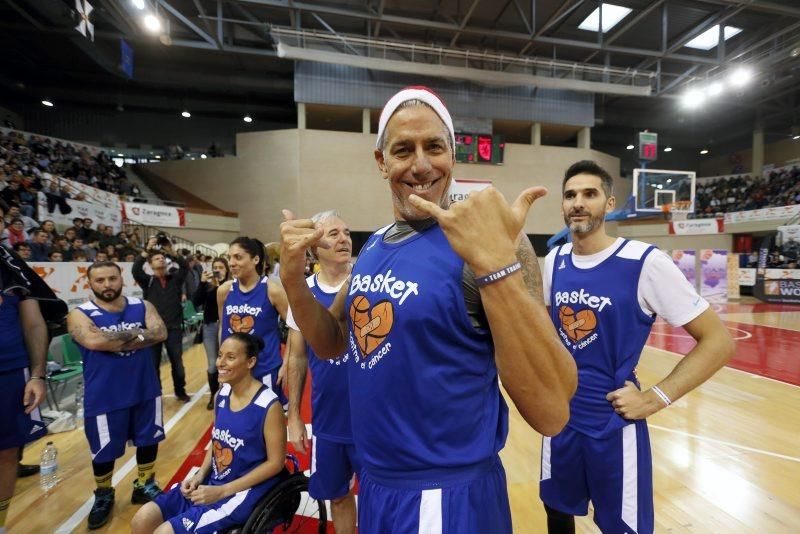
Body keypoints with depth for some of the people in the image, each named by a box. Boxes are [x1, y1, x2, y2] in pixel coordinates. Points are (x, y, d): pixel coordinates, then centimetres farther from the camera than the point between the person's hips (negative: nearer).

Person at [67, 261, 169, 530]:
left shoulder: (142, 306, -2)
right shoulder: (80, 314, -8)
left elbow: (160, 333, -17)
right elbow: (93, 341, -28)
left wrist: (113, 341, -21)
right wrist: (137, 335, -19)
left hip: (145, 389, 3)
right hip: (105, 396, -2)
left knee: (148, 440, 16)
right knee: (104, 450, 14)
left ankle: (145, 486, 38)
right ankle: (103, 496, 40)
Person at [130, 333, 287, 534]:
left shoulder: (269, 405, -23)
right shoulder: (222, 393, 0)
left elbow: (275, 463, -17)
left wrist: (222, 492, -16)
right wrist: (199, 476, -2)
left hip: (244, 491, -7)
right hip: (212, 480, 7)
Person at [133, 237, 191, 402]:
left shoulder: (175, 278, 6)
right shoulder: (148, 281, 2)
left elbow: (185, 267, -9)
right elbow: (135, 270, -15)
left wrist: (171, 252, -16)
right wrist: (147, 250, -17)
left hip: (174, 328, 1)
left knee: (177, 362, 11)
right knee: (154, 363, 9)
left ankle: (180, 391, 27)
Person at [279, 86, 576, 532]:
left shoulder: (486, 239, -20)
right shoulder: (374, 246, 2)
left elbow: (551, 413, -27)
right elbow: (332, 344, 8)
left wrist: (495, 263, -38)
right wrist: (293, 278, -9)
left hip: (446, 496, -6)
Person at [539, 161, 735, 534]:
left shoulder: (645, 263, -17)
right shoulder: (554, 261, -1)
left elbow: (718, 341, -12)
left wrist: (654, 399, -16)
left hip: (614, 423, -4)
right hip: (560, 415, 5)